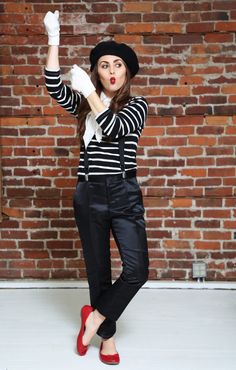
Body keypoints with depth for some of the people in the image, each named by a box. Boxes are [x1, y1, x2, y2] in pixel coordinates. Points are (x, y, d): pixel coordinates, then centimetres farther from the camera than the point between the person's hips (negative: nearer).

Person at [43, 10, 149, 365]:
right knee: (98, 270, 9)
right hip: (89, 195, 2)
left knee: (137, 270, -10)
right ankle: (107, 336, 25)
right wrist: (53, 40, -15)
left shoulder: (137, 105, 3)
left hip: (125, 194, -1)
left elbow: (114, 128, -15)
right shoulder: (84, 104, 10)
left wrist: (90, 92, -13)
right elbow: (54, 87, -8)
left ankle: (95, 317, 12)